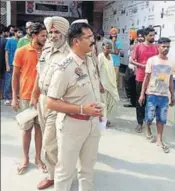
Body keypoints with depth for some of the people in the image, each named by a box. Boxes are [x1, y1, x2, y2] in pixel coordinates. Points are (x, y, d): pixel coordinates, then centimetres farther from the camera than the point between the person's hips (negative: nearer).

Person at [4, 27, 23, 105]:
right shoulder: (10, 41, 0)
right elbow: (6, 53, -1)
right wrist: (7, 65, -7)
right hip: (11, 65, -3)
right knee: (8, 82, -1)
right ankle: (6, 98, 6)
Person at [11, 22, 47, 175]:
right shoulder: (21, 52, -5)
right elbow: (15, 76, -1)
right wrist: (14, 97, -3)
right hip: (26, 96, -2)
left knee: (39, 127, 11)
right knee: (26, 128, 10)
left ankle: (38, 158, 25)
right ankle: (25, 159, 26)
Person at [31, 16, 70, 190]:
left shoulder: (69, 54, -15)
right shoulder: (46, 51, 10)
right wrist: (34, 95, 19)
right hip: (43, 99, 8)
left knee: (49, 143, 0)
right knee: (49, 140, 19)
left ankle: (53, 176, 21)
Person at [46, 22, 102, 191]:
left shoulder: (90, 60, 2)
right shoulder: (64, 68, -21)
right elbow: (51, 102, -21)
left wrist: (98, 110, 13)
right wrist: (82, 109, -26)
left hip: (93, 122, 7)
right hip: (72, 124, -7)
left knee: (88, 167, 23)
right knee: (66, 169, 10)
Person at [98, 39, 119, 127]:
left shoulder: (110, 56, 10)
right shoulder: (100, 57, -13)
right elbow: (97, 71, -17)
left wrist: (114, 82, 14)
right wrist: (100, 84, -20)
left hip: (111, 83, 8)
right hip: (104, 84, -8)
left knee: (112, 101, 11)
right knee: (104, 103, 1)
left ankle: (106, 118, 27)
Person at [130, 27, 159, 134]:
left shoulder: (156, 47, 6)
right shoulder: (139, 46, -2)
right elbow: (132, 60, -2)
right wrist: (142, 65, -15)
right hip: (141, 78, -2)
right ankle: (140, 123, 17)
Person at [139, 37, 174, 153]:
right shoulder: (152, 60, -4)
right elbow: (146, 78, -3)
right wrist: (142, 94, -6)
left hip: (164, 95, 3)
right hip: (152, 94, -2)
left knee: (162, 119, 5)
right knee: (150, 116, 5)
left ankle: (160, 140, 14)